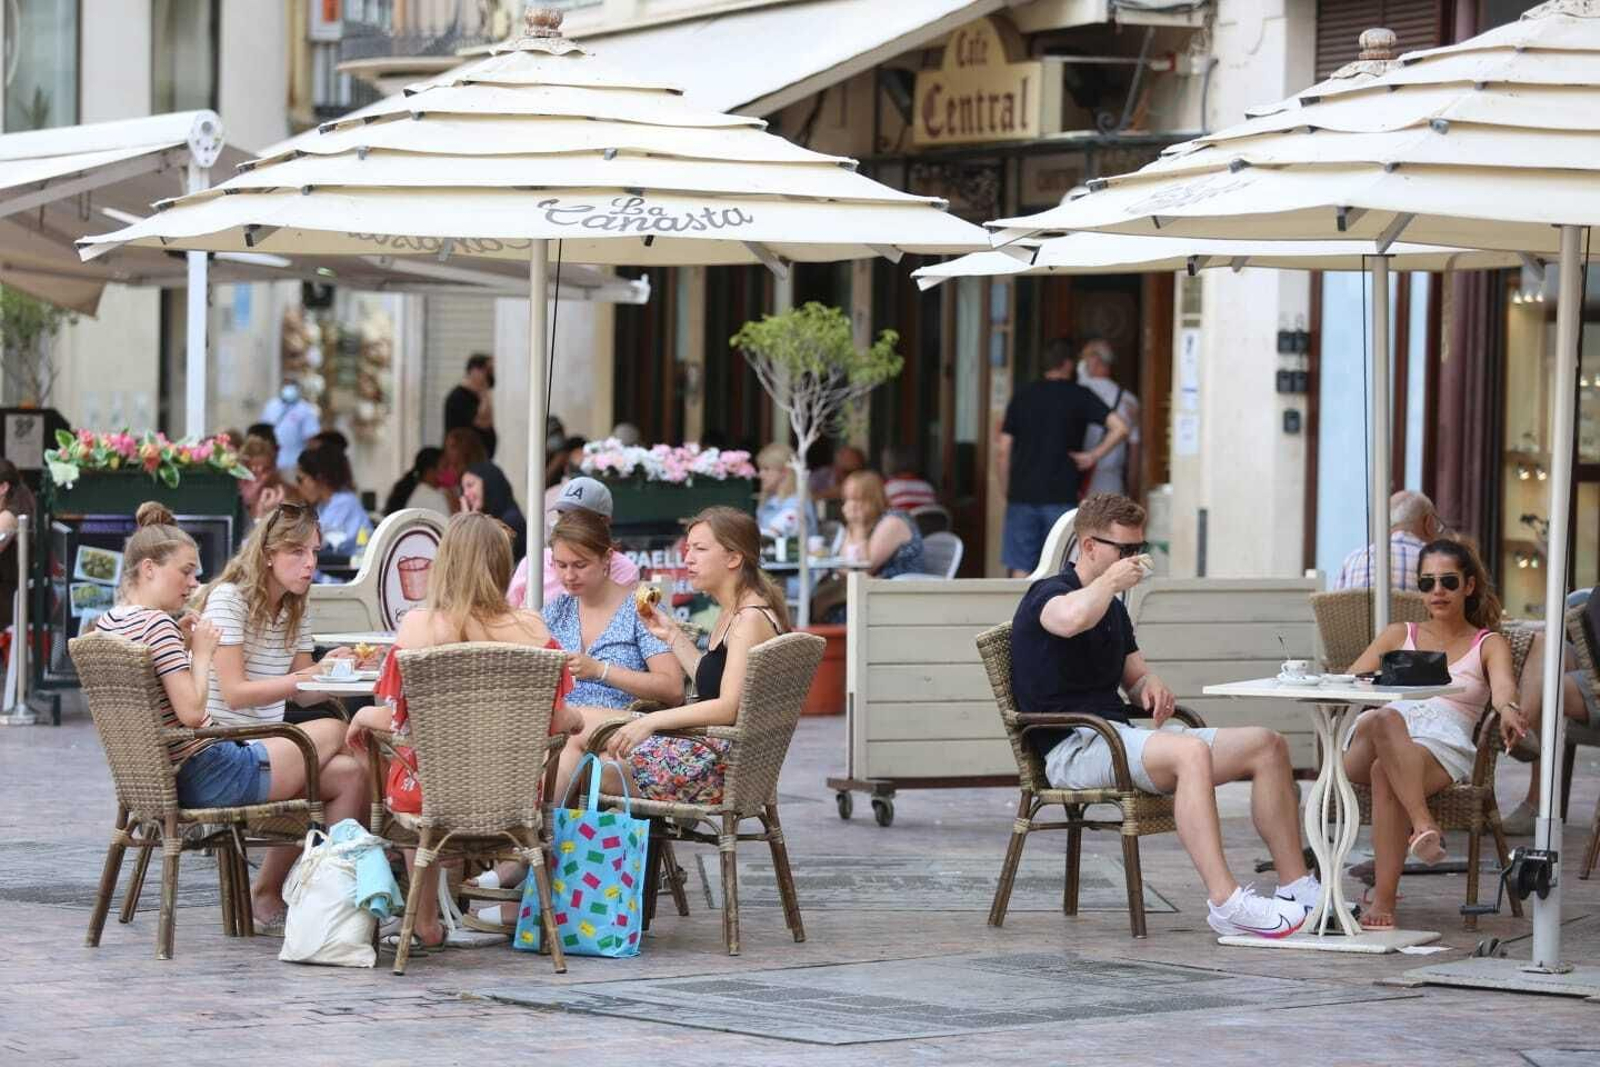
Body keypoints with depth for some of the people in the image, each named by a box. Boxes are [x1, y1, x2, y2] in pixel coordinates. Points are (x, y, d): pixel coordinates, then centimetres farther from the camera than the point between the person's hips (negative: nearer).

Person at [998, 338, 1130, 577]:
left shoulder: (1022, 398, 8)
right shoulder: (1079, 396, -1)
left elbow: (1004, 450, 6)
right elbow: (1120, 428, -13)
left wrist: (1008, 490, 14)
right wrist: (1094, 456, -2)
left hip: (1022, 494, 3)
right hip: (1061, 495, -3)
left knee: (1021, 569, 4)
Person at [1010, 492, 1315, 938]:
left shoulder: (1111, 605, 24)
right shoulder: (1050, 594, -7)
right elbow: (1071, 618, -33)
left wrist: (1151, 687, 3)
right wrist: (1111, 580, -14)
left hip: (1120, 735, 9)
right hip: (1074, 747, -9)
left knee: (1268, 746, 0)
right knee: (1191, 751, -37)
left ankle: (1297, 889, 0)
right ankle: (1226, 903, -43)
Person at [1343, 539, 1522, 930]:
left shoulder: (1488, 645, 19)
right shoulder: (1399, 635, 28)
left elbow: (1503, 685, -5)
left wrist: (1507, 708, -31)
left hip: (1442, 747, -2)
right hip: (1366, 747, 2)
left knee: (1385, 774, -39)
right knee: (1385, 719, -38)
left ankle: (1383, 904, -43)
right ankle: (1423, 825, -53)